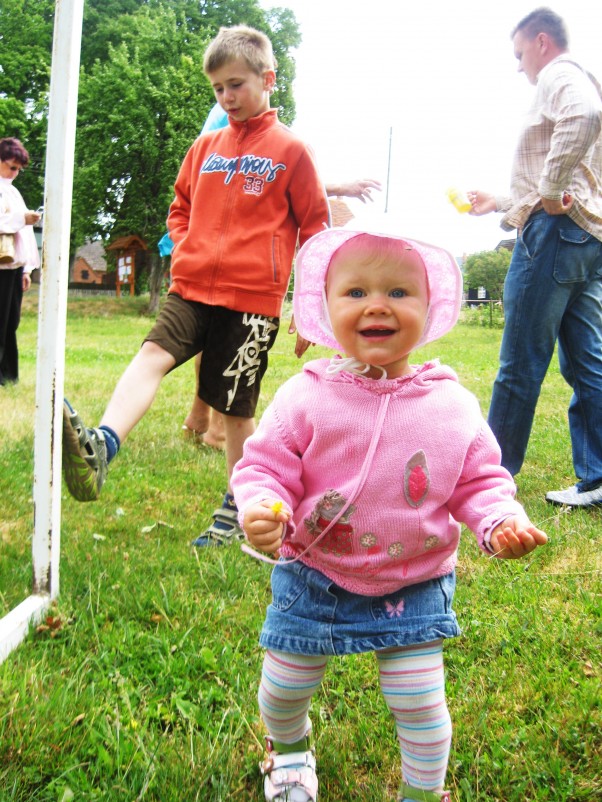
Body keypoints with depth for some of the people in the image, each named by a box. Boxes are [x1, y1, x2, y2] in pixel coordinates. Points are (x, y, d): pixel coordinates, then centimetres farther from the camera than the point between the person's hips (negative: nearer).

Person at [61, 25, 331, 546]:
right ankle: (99, 447, -42)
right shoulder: (205, 147, 12)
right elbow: (181, 207, 24)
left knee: (237, 408, 4)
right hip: (192, 288, 4)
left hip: (253, 298, -4)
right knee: (153, 354, -22)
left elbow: (315, 227, 2)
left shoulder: (290, 151, 0)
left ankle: (237, 510, 21)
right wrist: (188, 250, 5)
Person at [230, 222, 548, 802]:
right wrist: (261, 508, -31)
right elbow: (263, 465, -10)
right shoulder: (305, 397, -14)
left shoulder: (453, 406, -8)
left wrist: (500, 520, -19)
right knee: (284, 686, 16)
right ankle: (290, 748, 52)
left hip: (413, 588, 0)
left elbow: (480, 480, 1)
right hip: (314, 579, 1)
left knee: (419, 702, 5)